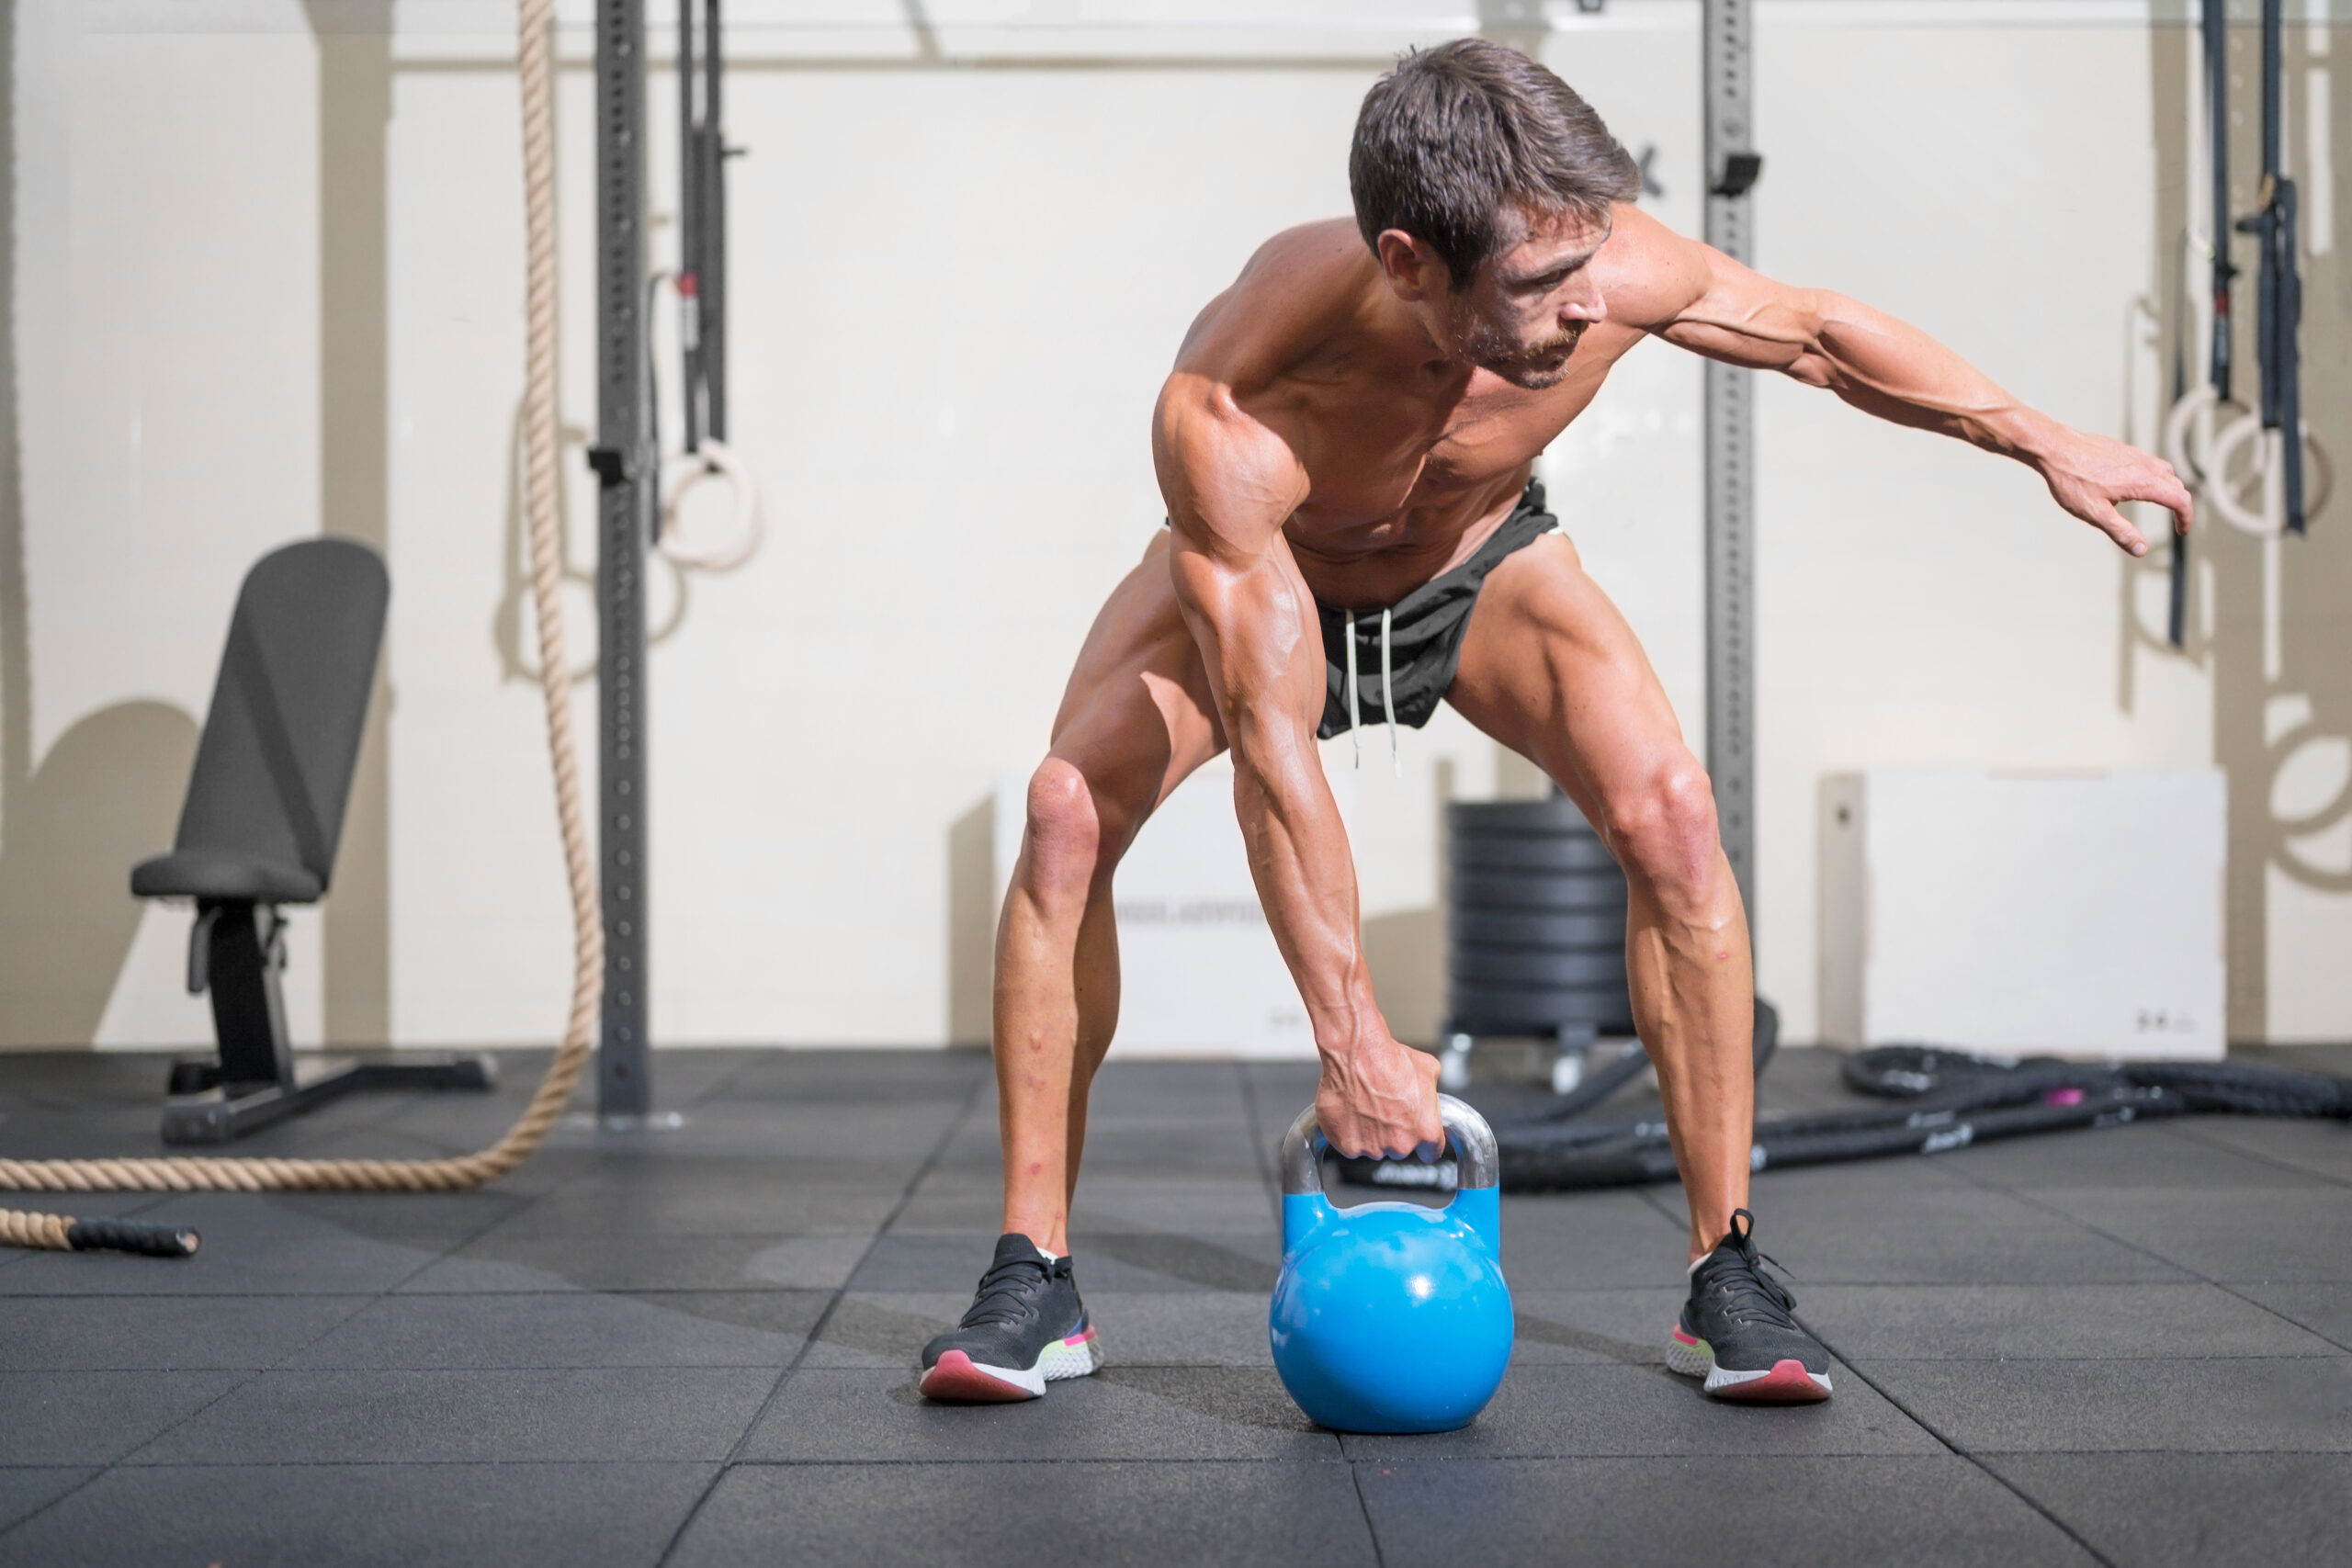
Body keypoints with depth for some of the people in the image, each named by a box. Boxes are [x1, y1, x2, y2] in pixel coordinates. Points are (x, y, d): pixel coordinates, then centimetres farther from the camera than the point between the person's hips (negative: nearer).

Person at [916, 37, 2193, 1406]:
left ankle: (1726, 1274, -8)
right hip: (1260, 574, -2)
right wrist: (1353, 1041, -35)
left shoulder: (1611, 270, -35)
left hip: (1482, 558, 2)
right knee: (1070, 813, -25)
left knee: (1670, 809, -20)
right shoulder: (1227, 415, -44)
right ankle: (1036, 1278, -12)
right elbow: (1270, 750, -39)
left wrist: (2046, 443, -8)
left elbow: (1813, 331, -12)